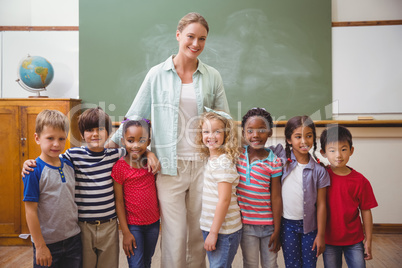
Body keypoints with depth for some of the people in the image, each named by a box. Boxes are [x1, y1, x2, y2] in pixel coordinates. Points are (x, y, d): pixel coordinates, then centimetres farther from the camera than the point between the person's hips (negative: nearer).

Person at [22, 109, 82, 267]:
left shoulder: (69, 165, 1)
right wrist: (40, 246, -12)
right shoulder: (34, 171, -14)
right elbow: (31, 211, -14)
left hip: (73, 239, 5)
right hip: (48, 243, -5)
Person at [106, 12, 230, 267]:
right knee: (175, 235, 3)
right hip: (169, 166, -1)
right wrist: (112, 142, 2)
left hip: (203, 164, 2)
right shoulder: (157, 74, 2)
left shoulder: (212, 76, 6)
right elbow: (136, 115, 7)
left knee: (199, 232, 13)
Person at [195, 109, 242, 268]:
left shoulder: (223, 162, -19)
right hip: (209, 226, 8)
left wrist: (213, 233, -18)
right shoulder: (211, 159, 7)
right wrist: (210, 231, 9)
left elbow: (224, 200, -21)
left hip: (223, 230, -8)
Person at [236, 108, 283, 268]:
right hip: (246, 224, 1)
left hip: (268, 224, -1)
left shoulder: (274, 162, -10)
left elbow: (276, 197, -9)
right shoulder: (238, 155, -2)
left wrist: (277, 230, -6)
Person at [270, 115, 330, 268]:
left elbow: (321, 204, -4)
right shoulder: (282, 158, -6)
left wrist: (321, 235, -3)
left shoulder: (319, 171, -7)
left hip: (310, 225, 0)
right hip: (287, 224, 0)